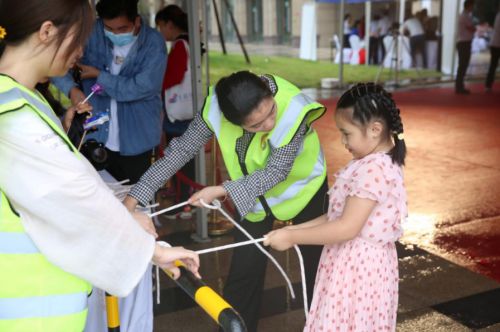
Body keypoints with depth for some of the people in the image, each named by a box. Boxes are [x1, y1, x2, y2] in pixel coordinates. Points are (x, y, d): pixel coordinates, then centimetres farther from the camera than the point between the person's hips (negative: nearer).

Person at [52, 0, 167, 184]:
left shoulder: (153, 42, -9)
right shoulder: (92, 32, -3)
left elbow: (143, 88, -19)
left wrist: (99, 76, -11)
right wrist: (71, 89, -19)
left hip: (135, 144, -2)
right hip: (94, 138, 2)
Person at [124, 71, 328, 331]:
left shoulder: (292, 108, -38)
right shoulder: (216, 106, -29)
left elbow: (276, 172, -31)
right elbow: (182, 148, -20)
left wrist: (222, 191, -38)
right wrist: (136, 195, -22)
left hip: (304, 186, -2)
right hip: (254, 192, 2)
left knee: (317, 264, 9)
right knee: (243, 270, 4)